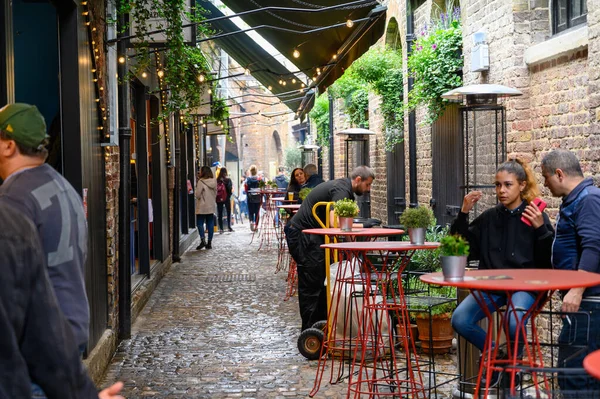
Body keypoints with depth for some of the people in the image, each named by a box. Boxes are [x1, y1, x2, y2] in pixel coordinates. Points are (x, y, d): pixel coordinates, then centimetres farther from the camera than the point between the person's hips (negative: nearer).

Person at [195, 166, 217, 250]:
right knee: (210, 224, 7)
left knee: (200, 223, 3)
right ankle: (209, 243, 9)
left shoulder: (201, 182, -14)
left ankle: (202, 240, -12)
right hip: (211, 207, 5)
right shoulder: (214, 181, 2)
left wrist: (195, 193, 6)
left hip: (202, 207, -5)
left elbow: (198, 195, -13)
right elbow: (215, 193, 10)